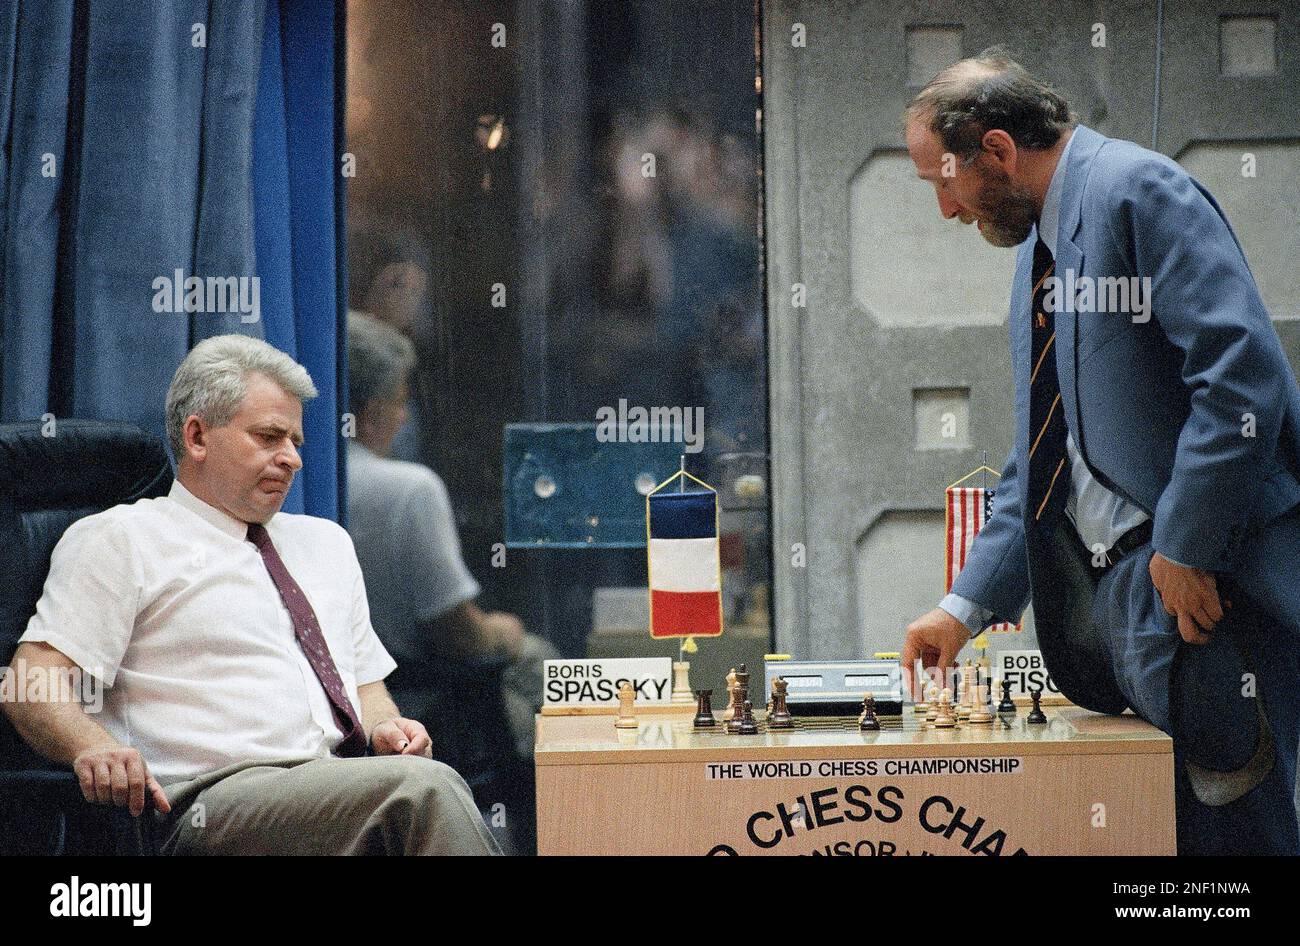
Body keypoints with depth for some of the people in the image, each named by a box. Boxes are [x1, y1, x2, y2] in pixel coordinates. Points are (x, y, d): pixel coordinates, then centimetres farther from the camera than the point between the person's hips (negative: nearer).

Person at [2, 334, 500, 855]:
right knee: (426, 787, -34)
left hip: (349, 786, 6)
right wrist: (96, 748, -24)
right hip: (214, 806, -6)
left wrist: (384, 729, 6)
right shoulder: (120, 539, 8)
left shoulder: (326, 543, 29)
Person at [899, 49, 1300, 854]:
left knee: (1230, 829, -8)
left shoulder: (1140, 191, -10)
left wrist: (1186, 550, -20)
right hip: (1111, 589, 9)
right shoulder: (1041, 246, 20)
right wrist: (967, 605, 17)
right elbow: (1043, 452, 23)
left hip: (1207, 580, -9)